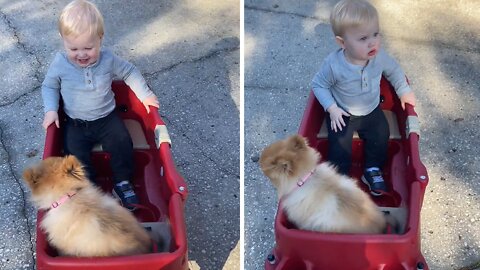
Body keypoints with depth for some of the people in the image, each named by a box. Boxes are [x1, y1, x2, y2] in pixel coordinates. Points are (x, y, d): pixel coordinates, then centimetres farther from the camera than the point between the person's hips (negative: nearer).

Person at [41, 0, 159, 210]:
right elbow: (49, 86, 4)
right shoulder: (60, 64, -12)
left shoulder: (108, 60, -11)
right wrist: (51, 110, -10)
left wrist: (145, 95, 1)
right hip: (75, 124, 0)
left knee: (122, 144, -17)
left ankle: (123, 183, 1)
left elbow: (130, 73, 5)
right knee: (75, 155, -17)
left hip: (107, 118, 0)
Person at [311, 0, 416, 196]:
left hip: (372, 111, 4)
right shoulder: (333, 64, -31)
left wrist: (404, 91, 2)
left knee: (381, 138, 2)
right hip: (342, 114, -3)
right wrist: (332, 108, -22)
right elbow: (318, 84, -15)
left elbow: (394, 70, 3)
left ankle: (372, 171, 28)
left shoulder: (379, 56, -20)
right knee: (339, 147, -10)